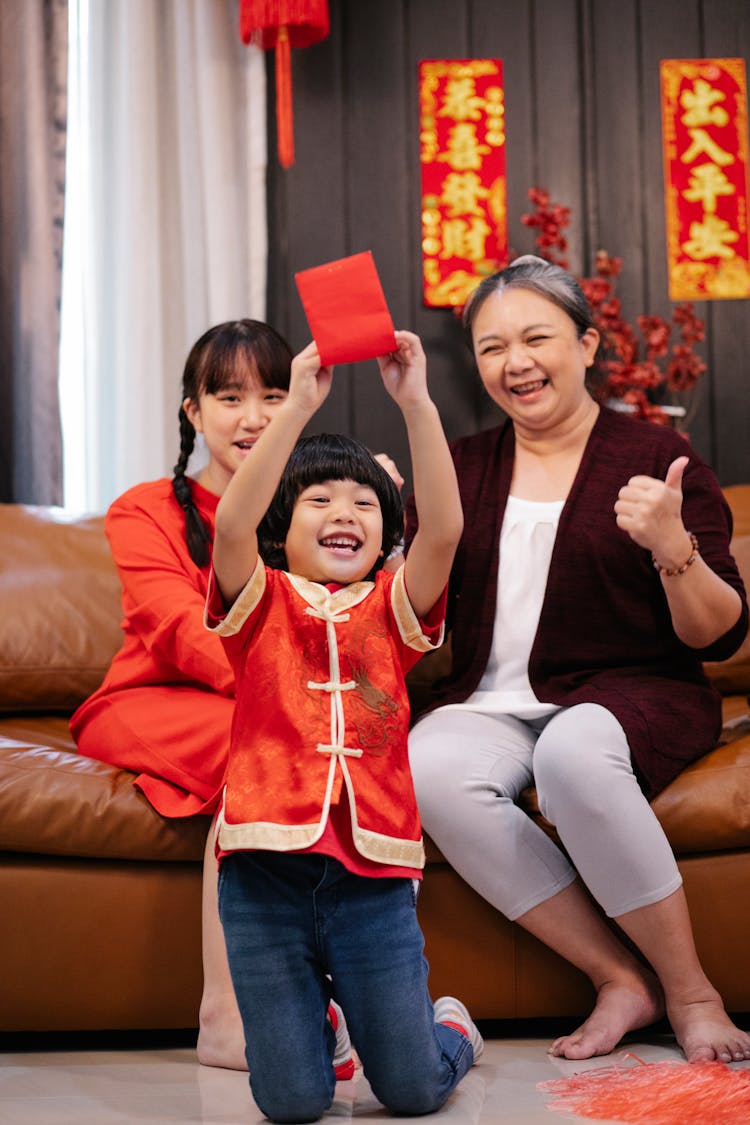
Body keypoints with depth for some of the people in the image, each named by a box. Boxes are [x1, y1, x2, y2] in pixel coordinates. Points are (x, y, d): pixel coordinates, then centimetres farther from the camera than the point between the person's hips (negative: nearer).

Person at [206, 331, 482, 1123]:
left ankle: (449, 1028, 38)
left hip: (373, 868, 1)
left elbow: (444, 527, -9)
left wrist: (416, 403, -16)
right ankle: (311, 1015, 35)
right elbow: (232, 523, -15)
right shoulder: (261, 603, 6)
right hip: (267, 868, -1)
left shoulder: (391, 608, 9)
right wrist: (298, 407, -22)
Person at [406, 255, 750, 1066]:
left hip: (628, 697, -3)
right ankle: (620, 976, -18)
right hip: (491, 705, 3)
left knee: (572, 749, -38)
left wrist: (673, 548, -20)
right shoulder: (463, 468, 13)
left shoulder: (656, 458, 2)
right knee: (429, 768, -31)